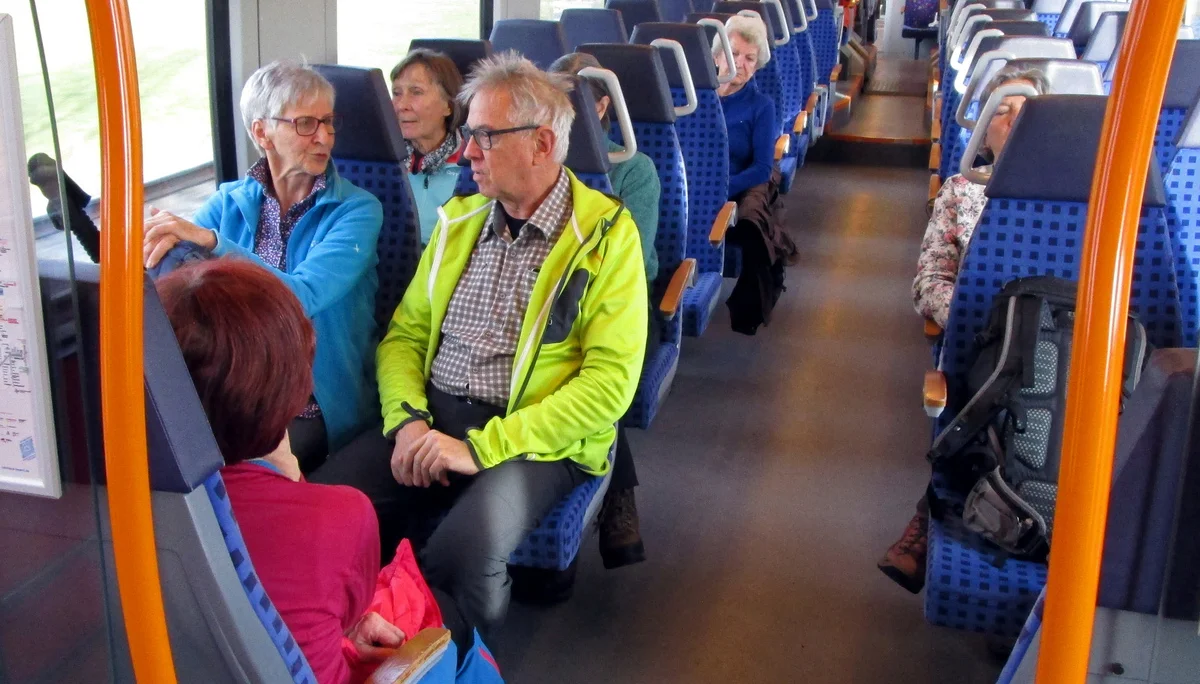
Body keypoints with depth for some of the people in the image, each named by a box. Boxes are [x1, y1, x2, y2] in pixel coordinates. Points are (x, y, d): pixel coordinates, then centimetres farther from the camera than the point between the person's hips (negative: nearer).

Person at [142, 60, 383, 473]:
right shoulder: (230, 202, 7)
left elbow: (301, 297, -20)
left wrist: (211, 242, -28)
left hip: (314, 407, -3)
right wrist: (164, 242, -25)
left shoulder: (357, 210, -5)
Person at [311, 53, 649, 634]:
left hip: (534, 436, -5)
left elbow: (611, 381, -12)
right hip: (432, 418, 5)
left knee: (463, 556, -32)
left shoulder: (607, 234, -5)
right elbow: (405, 332, 15)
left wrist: (482, 448, -17)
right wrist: (407, 419, -6)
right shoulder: (458, 220, 14)